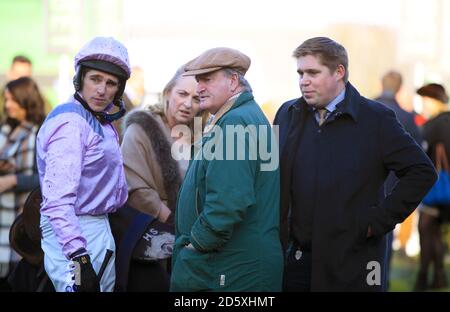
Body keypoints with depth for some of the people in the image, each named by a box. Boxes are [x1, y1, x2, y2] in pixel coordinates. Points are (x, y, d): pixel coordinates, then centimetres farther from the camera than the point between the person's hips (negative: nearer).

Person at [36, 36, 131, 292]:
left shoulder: (102, 122, 13)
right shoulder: (70, 122, -18)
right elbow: (58, 199, -26)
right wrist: (79, 257, -31)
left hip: (97, 229, 10)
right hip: (76, 234, -10)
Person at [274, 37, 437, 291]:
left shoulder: (375, 119, -4)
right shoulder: (288, 114, 10)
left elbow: (422, 172, -5)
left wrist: (379, 220, -9)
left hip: (350, 262, -4)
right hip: (294, 258, 4)